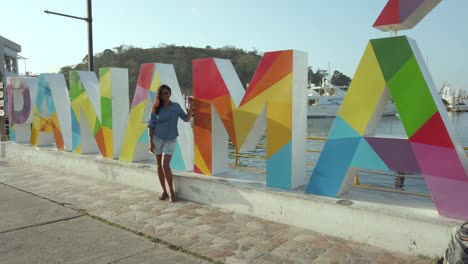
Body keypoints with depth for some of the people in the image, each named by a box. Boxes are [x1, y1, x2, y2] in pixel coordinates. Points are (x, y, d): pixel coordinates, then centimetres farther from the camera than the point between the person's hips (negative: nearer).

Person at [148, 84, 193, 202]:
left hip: (170, 140, -1)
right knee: (159, 165, 6)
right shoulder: (156, 108, -1)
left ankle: (172, 191, 0)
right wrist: (151, 142, -5)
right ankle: (164, 191, 18)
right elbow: (151, 125, 1)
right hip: (157, 139, 1)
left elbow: (186, 119, 1)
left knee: (165, 165, -13)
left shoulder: (176, 106, 2)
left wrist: (190, 106, -10)